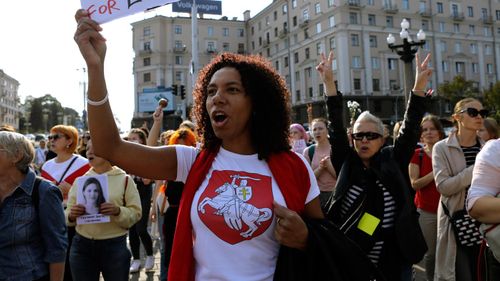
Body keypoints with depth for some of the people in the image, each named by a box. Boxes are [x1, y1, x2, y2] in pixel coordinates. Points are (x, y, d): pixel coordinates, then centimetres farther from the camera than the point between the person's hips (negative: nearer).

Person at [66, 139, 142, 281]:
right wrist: (71, 215, -13)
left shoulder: (124, 179, -2)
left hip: (115, 246, -2)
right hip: (82, 245, 3)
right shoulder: (80, 180, 7)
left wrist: (118, 211, -22)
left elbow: (136, 212, -5)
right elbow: (67, 214, 8)